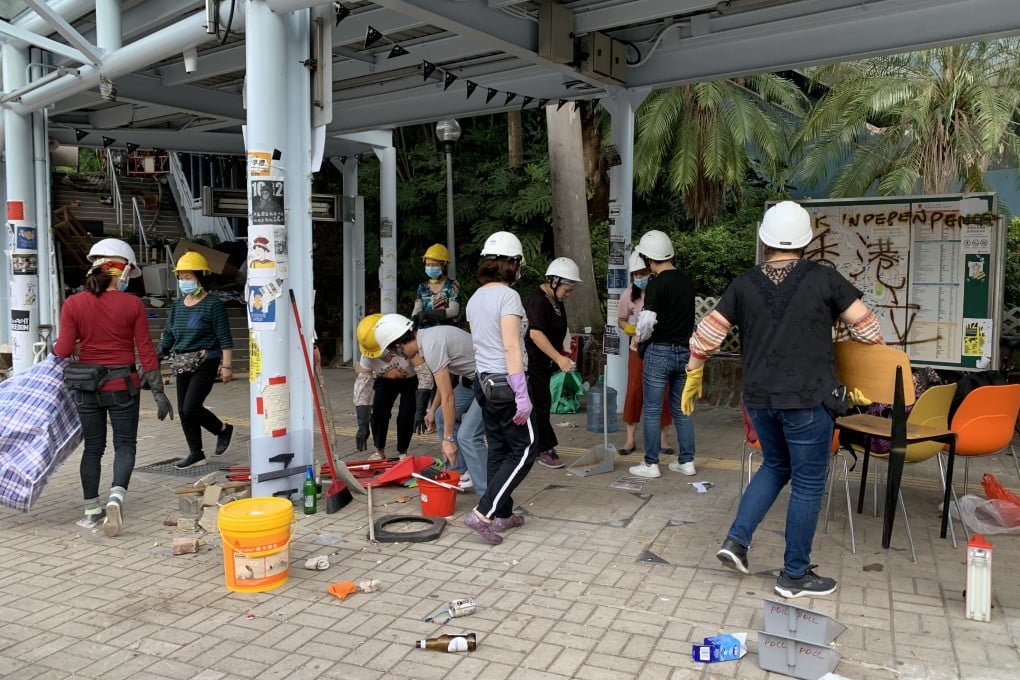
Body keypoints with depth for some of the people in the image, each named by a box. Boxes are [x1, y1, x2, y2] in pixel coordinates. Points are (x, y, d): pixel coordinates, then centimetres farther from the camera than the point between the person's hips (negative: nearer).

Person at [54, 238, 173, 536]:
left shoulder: (73, 304, -5)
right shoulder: (133, 305, -10)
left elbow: (64, 350, -6)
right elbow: (146, 351, -8)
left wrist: (52, 347, 19)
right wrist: (159, 393, -3)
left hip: (86, 386, 2)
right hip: (122, 385, -2)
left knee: (93, 447, 13)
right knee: (125, 445, 9)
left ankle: (92, 511, 19)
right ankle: (116, 497, -13)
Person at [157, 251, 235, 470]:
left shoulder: (213, 305, -8)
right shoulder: (177, 305, 12)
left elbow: (225, 339, -10)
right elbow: (168, 335, 17)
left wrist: (226, 366, -15)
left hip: (205, 363, -7)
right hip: (182, 365, 7)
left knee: (191, 408, -13)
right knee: (183, 411, 8)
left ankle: (223, 429, 13)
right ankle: (196, 453, 20)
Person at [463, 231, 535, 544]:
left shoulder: (475, 298, 11)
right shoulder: (507, 296, -15)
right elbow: (511, 347, -21)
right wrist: (522, 394, -21)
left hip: (483, 381, 9)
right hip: (505, 381, -8)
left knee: (498, 449, 14)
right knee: (524, 450, 0)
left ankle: (502, 513, 22)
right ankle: (483, 513, -5)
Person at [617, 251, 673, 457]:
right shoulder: (629, 296, -3)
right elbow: (621, 320, 11)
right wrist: (629, 328, -9)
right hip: (638, 350, 2)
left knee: (662, 393, 3)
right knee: (634, 392, 3)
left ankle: (662, 439, 16)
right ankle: (630, 439, 13)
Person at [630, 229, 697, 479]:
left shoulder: (656, 284, -15)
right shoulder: (686, 281, 7)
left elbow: (647, 322, -20)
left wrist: (639, 338, 0)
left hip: (660, 351, -6)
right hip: (685, 351, 7)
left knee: (652, 411, 3)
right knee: (681, 410, 14)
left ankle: (651, 464, 9)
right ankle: (686, 461, 19)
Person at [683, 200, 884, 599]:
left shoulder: (745, 283, 2)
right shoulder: (823, 278, -6)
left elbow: (708, 334, 3)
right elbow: (866, 326, -1)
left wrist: (693, 375, 18)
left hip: (759, 397, 4)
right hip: (805, 398, -4)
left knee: (775, 465, 25)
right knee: (808, 483, 8)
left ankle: (737, 540, 16)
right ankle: (795, 575, 17)